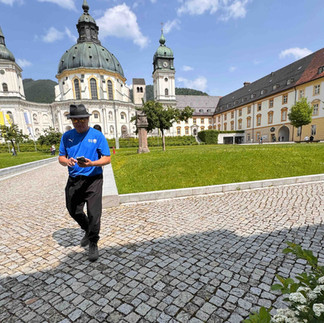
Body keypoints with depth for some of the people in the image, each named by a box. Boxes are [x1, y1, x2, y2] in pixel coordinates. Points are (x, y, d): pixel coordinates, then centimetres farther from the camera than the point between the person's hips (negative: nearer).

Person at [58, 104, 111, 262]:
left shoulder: (97, 135, -5)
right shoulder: (67, 136, 6)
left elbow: (107, 158, -8)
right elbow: (61, 157, 8)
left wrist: (91, 163, -26)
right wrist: (66, 161, -16)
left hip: (93, 179, -4)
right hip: (73, 179, 5)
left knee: (94, 214, -4)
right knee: (74, 211, 17)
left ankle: (93, 244, 20)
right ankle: (88, 231, 46)